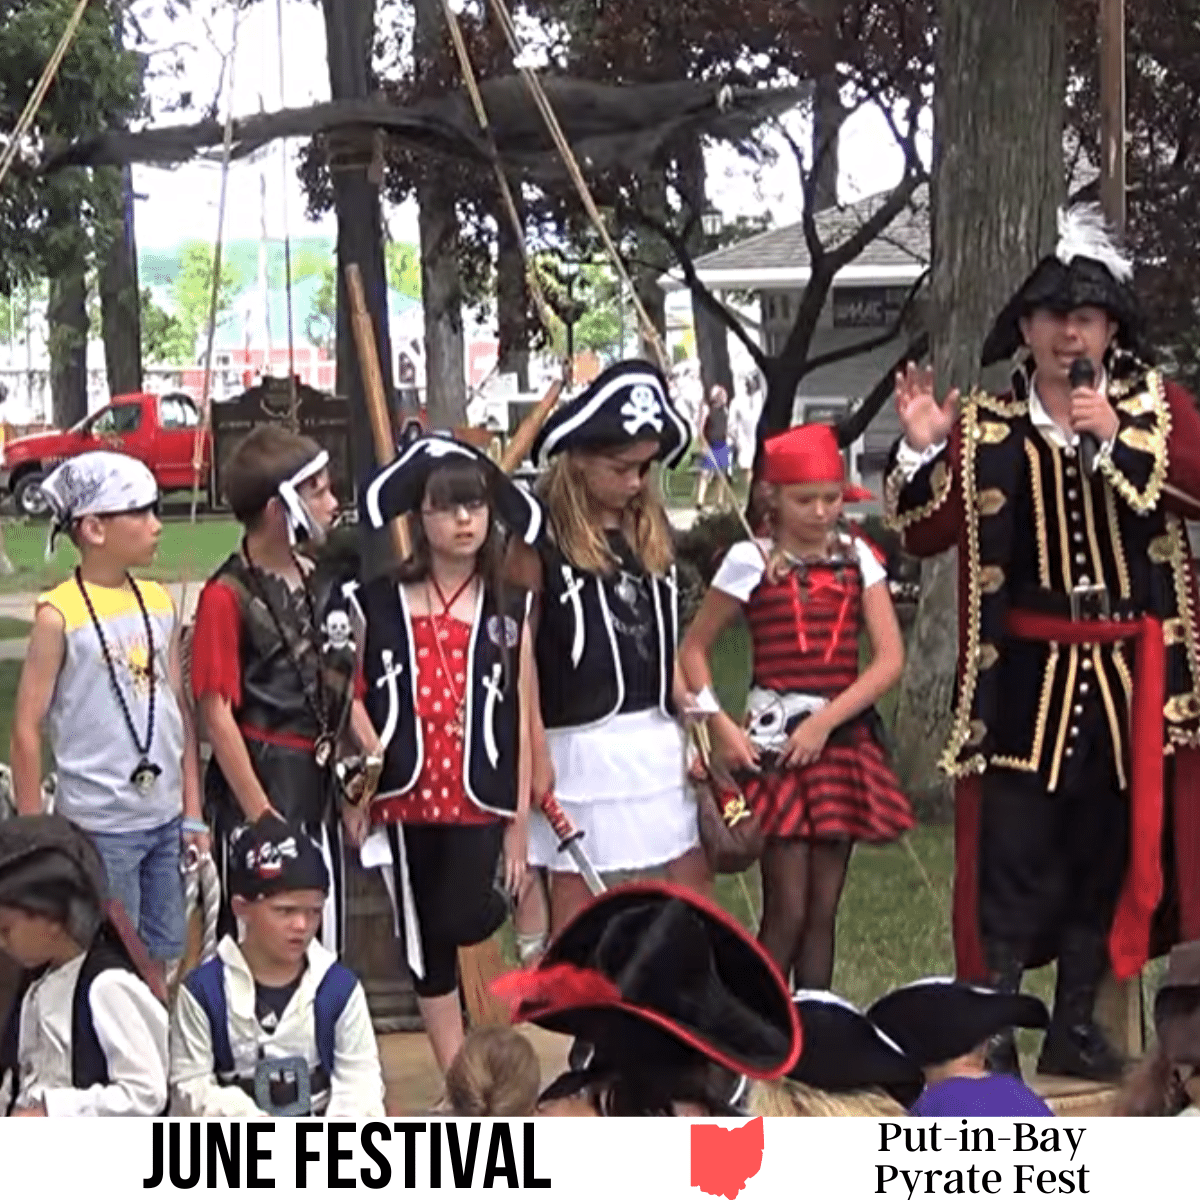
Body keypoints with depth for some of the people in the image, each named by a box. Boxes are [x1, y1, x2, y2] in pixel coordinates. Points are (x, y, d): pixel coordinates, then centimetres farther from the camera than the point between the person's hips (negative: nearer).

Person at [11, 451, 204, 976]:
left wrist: (193, 812, 10)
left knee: (168, 962, 13)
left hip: (166, 818, 6)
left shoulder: (159, 602, 6)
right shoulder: (60, 614, -11)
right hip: (100, 827, -6)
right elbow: (26, 729, -10)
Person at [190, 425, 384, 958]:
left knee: (323, 943, 14)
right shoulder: (228, 596, -12)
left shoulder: (321, 585, 10)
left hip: (320, 786, 7)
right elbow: (216, 713, -15)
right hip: (257, 786, -7)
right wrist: (260, 814, -16)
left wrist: (376, 760, 5)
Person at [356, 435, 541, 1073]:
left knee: (463, 925, -19)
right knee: (424, 948, 8)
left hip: (480, 803, -1)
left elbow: (521, 719, 6)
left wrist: (519, 821, 3)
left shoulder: (510, 607, 5)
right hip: (405, 803, 1)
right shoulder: (380, 603, 3)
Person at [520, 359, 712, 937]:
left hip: (656, 734, 6)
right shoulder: (541, 536, -9)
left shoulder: (651, 527, 10)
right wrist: (536, 752, -12)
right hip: (579, 738, -6)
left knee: (695, 877, 7)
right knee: (576, 888, 4)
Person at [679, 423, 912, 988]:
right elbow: (693, 649, 2)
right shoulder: (752, 560, -4)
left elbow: (890, 657, -3)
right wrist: (720, 725, -10)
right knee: (787, 912, -6)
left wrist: (824, 721, -12)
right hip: (774, 743, -3)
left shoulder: (857, 556, 4)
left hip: (843, 737, 3)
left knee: (823, 911, 8)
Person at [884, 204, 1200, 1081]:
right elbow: (926, 535, -1)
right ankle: (990, 1034, 5)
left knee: (1107, 853, 11)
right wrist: (923, 452, -16)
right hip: (1025, 676, -2)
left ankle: (1076, 1026, 24)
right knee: (1012, 860, -3)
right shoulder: (984, 427, 2)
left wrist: (1116, 439, -20)